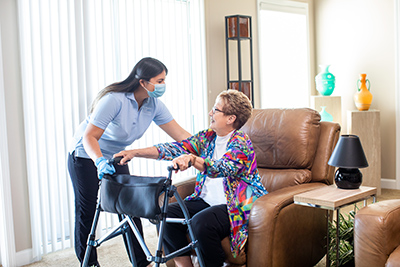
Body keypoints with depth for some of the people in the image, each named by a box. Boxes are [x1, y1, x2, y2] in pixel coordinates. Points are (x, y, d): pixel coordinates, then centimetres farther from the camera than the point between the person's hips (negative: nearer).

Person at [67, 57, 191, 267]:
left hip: (115, 158, 6)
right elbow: (89, 136, -33)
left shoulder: (153, 104, -13)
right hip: (86, 157, -5)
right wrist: (100, 162, -49)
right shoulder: (114, 100, -31)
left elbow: (180, 135, -12)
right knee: (87, 212, 2)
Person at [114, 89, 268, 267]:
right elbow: (176, 148, 2)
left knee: (201, 222, -33)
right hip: (205, 200, 7)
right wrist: (135, 152, -5)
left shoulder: (240, 142, -13)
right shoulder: (208, 136, 9)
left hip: (235, 206, -7)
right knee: (166, 214, -11)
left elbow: (221, 169, -31)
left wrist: (192, 159, -47)